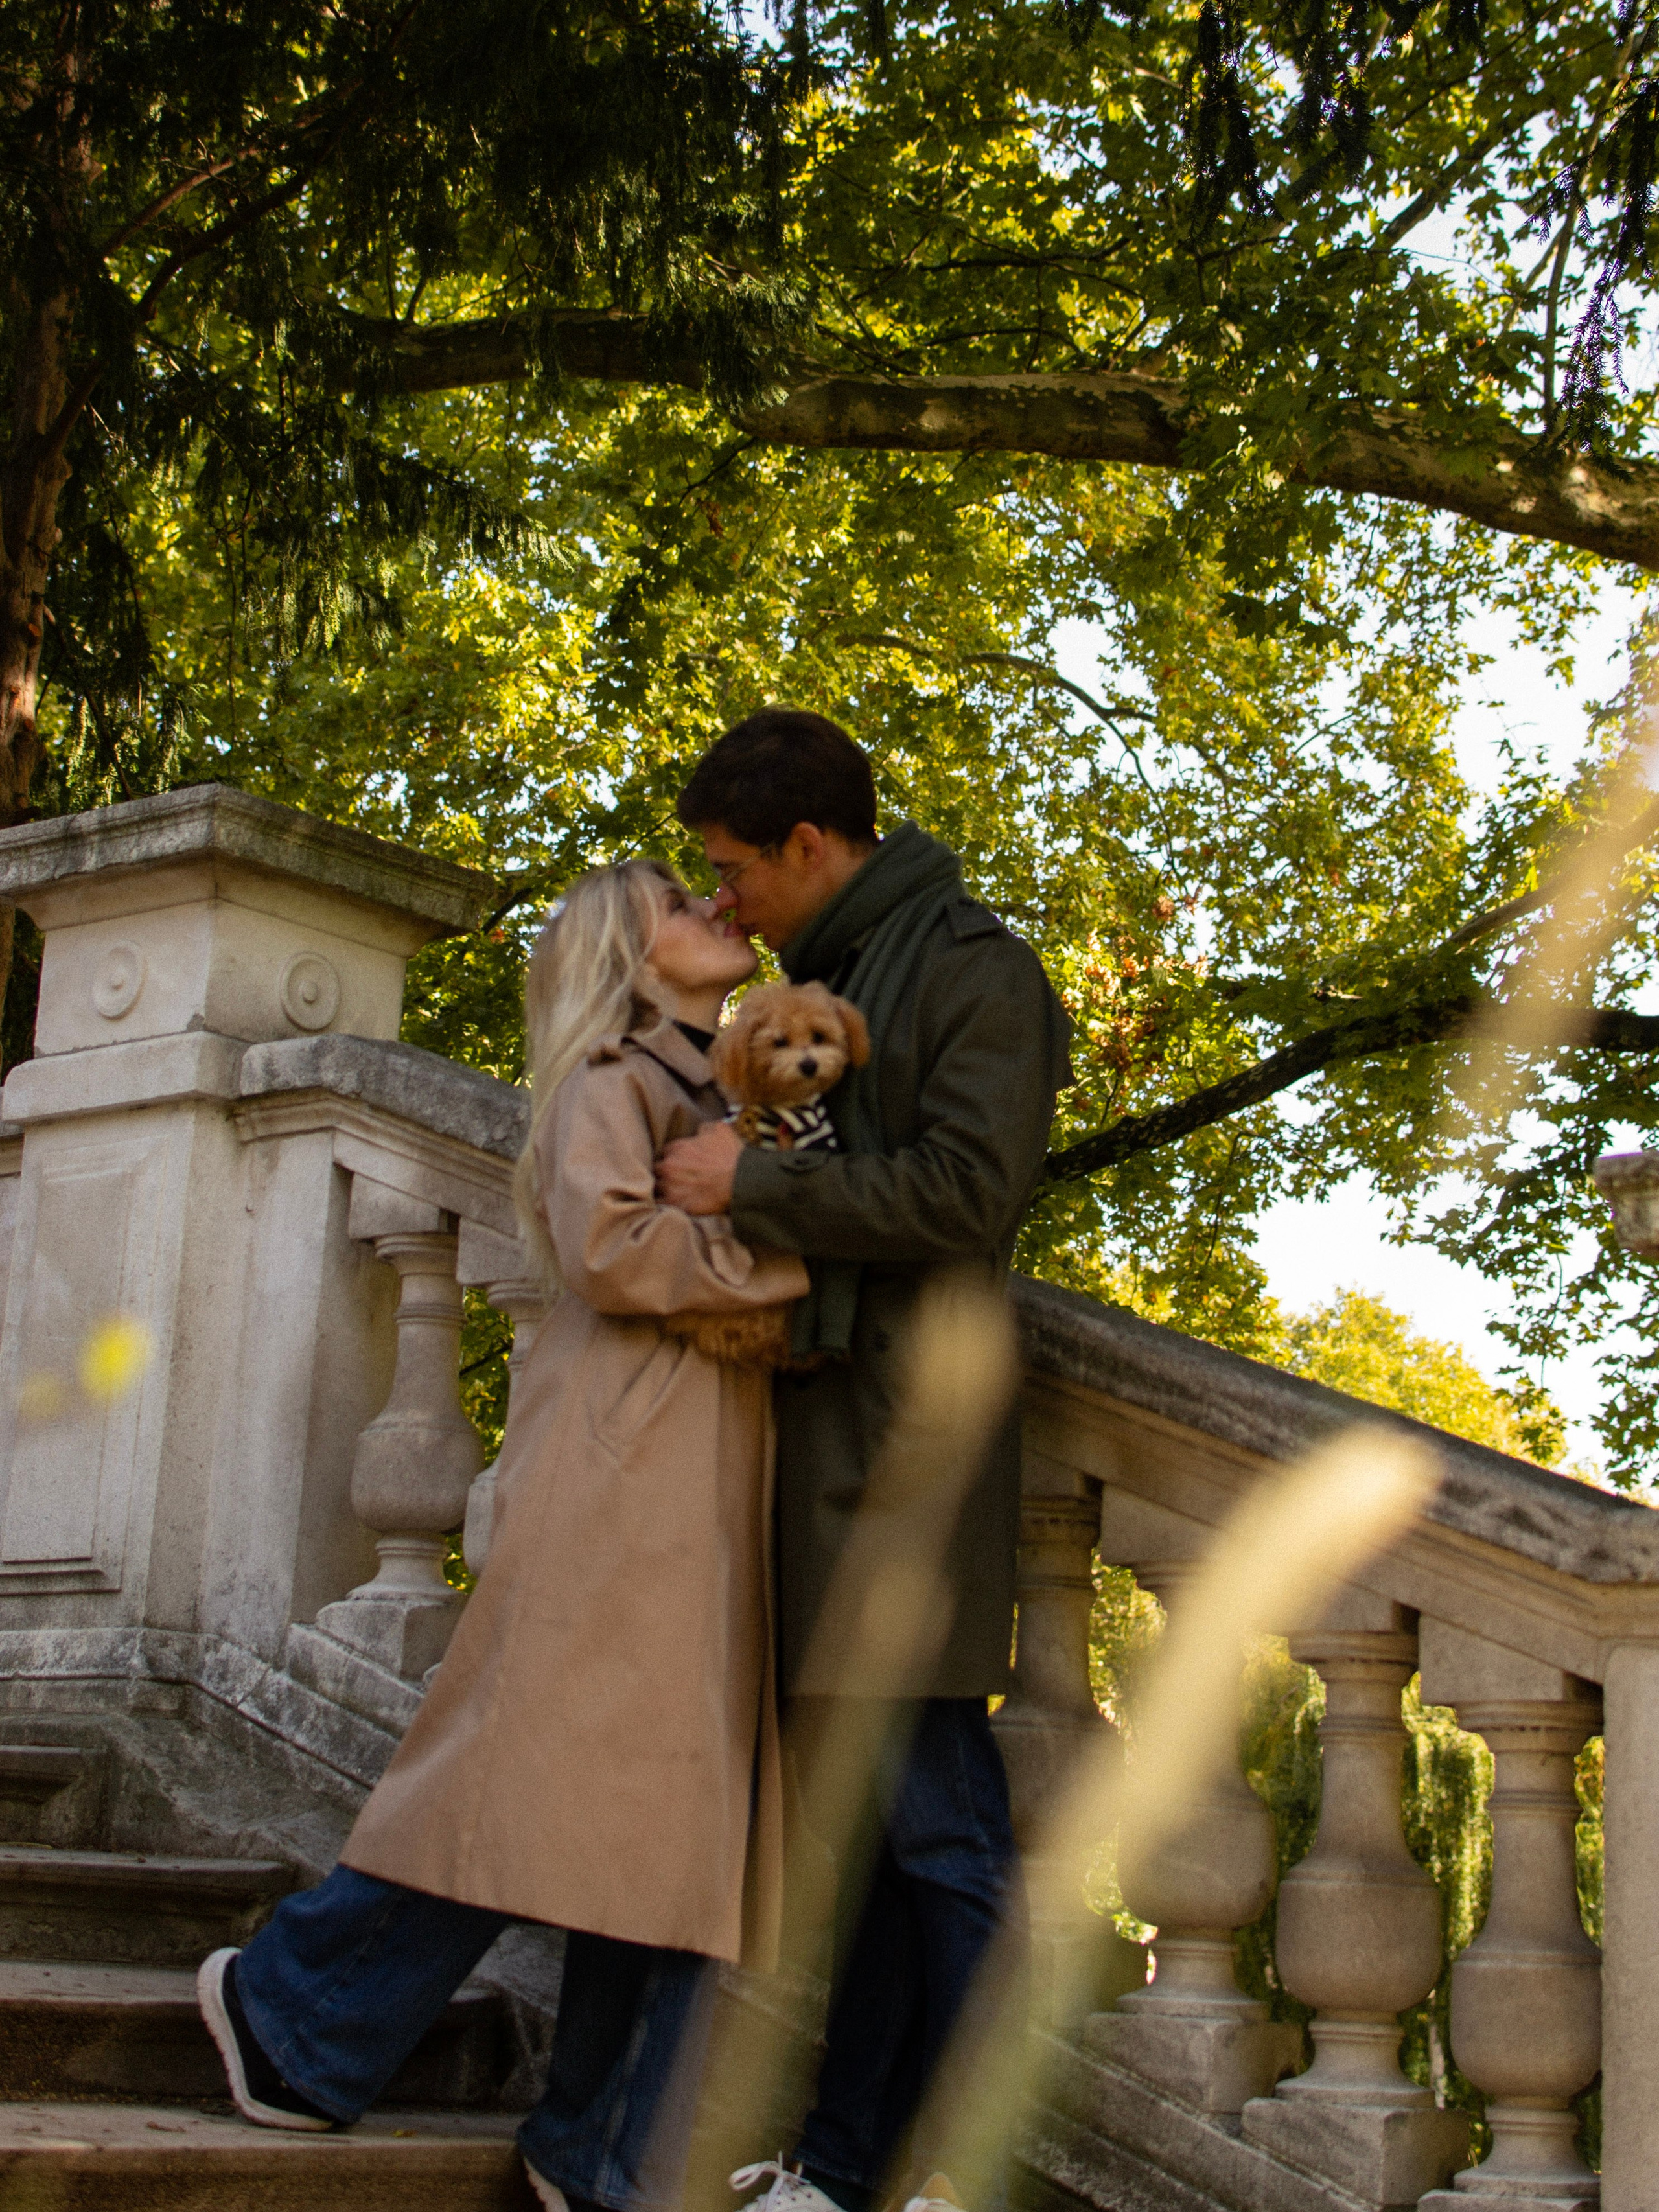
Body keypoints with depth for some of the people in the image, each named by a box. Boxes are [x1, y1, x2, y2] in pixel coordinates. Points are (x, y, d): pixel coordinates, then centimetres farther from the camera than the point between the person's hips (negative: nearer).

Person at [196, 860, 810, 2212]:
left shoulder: (724, 1090, 26)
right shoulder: (613, 1079, 2)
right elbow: (606, 1244, -14)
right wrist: (781, 1251, -10)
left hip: (714, 1483, 8)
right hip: (624, 1467, -8)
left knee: (678, 1809, 2)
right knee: (563, 1765, -11)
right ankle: (293, 2013, 5)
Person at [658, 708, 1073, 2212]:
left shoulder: (976, 969, -5)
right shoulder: (843, 977, 22)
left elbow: (968, 1190, -16)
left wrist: (755, 1184, -12)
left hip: (909, 1426, -9)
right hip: (830, 1418, 9)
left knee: (939, 1819, -7)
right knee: (860, 1818, 11)